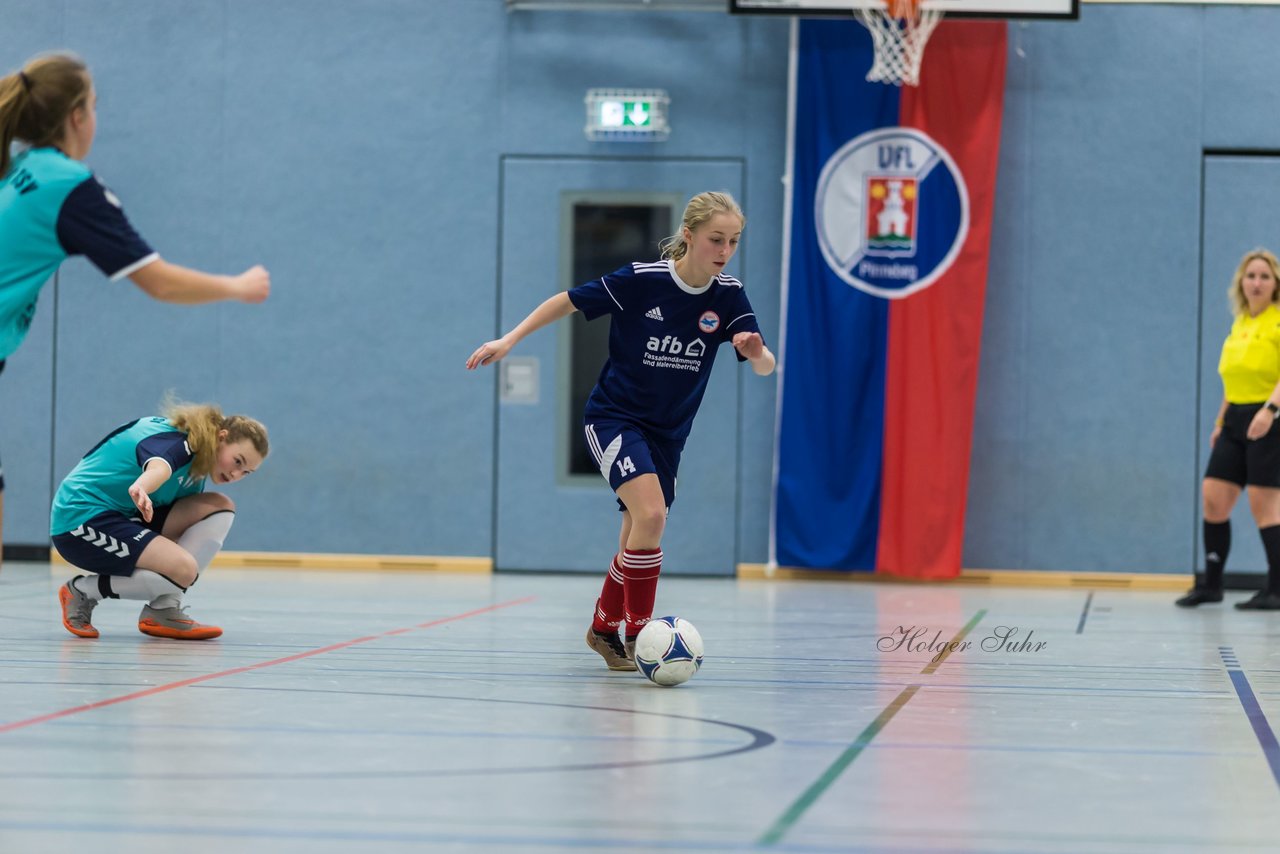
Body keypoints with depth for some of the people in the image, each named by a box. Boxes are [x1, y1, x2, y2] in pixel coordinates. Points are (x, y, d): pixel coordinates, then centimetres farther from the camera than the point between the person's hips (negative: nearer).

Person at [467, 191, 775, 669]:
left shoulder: (728, 296, -8)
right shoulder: (641, 280, -19)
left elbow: (765, 367, -12)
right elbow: (569, 301, -7)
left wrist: (755, 350, -35)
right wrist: (509, 340, -10)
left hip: (667, 432, 5)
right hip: (614, 417, -5)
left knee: (638, 539, 13)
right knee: (650, 512, -27)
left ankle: (604, 628, 37)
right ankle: (637, 634, -17)